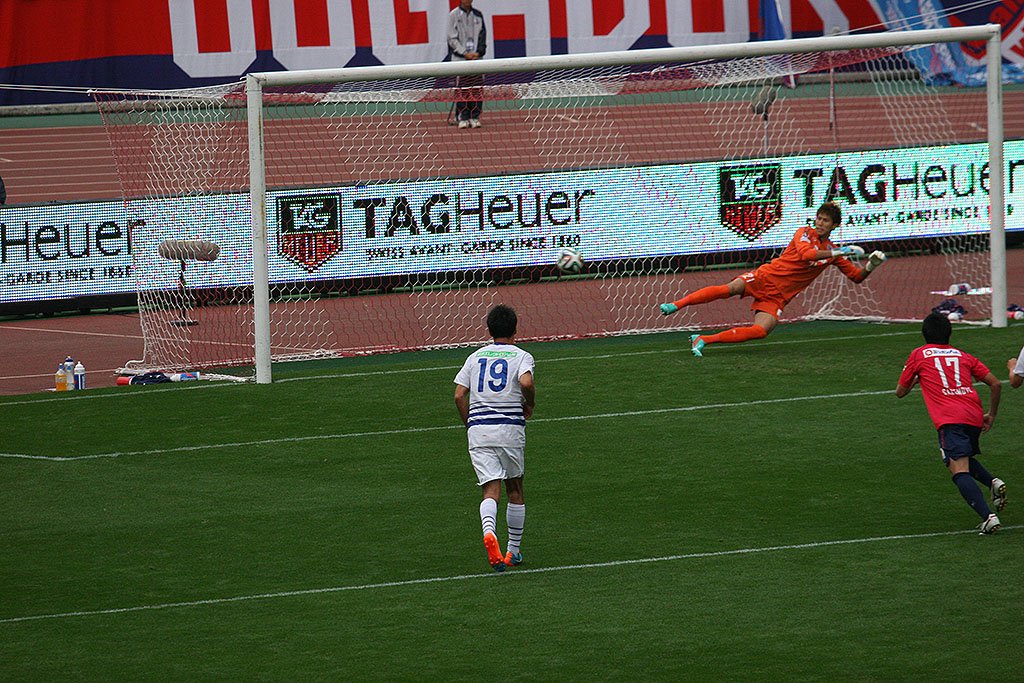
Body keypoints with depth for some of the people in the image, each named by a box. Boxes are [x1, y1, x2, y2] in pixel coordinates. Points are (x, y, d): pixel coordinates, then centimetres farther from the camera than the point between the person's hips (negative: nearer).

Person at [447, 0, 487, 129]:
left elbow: (482, 36, 11)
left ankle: (474, 117, 3)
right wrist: (465, 53, -10)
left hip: (476, 57, 3)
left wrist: (478, 52, -5)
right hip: (460, 58, -3)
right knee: (461, 89, -5)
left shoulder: (478, 15, 12)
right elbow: (452, 38, -2)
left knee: (477, 88, -1)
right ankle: (462, 118, -1)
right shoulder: (453, 15, 2)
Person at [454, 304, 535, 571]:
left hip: (477, 429, 2)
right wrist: (530, 405, 1)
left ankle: (489, 531, -35)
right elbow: (526, 382, -17)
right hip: (510, 427, -2)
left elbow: (459, 395, 5)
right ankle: (514, 551, 19)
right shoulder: (521, 356, 4)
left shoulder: (475, 357, 14)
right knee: (515, 489, 14)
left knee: (491, 490, -5)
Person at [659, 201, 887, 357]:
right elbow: (806, 254, -21)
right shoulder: (805, 233, 0)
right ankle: (676, 305, -27)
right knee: (730, 289, -32)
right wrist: (838, 252, -21)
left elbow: (857, 276, 19)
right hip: (766, 277, -3)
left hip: (778, 296, 3)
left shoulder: (833, 251, 14)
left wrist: (871, 265, -2)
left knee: (761, 331, -24)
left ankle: (703, 340, -19)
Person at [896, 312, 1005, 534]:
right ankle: (993, 482, 3)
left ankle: (988, 516, -30)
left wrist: (915, 379, 43)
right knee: (965, 457, 30)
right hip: (974, 417, 5)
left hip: (949, 420, -5)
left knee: (959, 470, -12)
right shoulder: (963, 356, 22)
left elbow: (900, 392, 22)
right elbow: (995, 384, 17)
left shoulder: (918, 355, 14)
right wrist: (991, 415, 29)